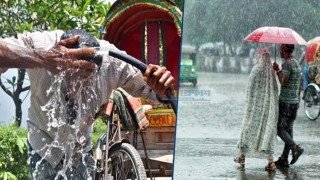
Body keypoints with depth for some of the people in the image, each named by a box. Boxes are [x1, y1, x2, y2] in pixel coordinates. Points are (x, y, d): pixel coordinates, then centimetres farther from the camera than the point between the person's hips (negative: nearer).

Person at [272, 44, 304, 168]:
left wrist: (277, 70, -9)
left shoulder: (287, 63, -15)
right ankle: (284, 159, 10)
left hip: (285, 102, -9)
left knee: (278, 127, -2)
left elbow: (283, 83, -22)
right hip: (295, 102, 9)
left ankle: (295, 148, -14)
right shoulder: (297, 63, 14)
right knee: (288, 129, 9)